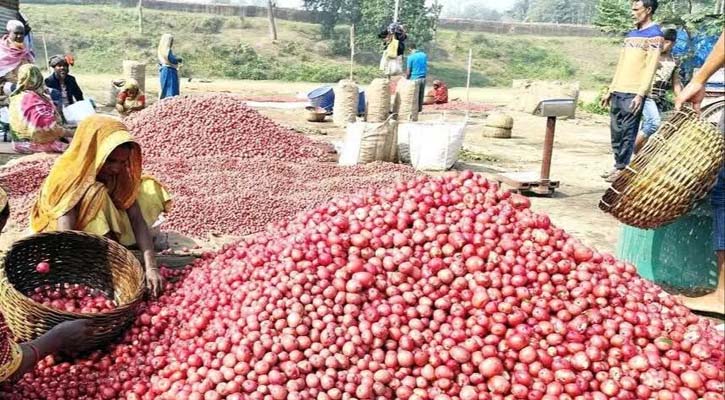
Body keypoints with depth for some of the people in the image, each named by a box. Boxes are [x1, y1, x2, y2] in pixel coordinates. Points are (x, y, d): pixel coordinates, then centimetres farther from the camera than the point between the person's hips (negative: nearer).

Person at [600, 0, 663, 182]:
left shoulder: (654, 35, -4)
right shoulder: (631, 34, 20)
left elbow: (651, 67, -12)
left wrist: (641, 94, -19)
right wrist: (610, 90, 18)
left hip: (633, 93, -8)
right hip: (618, 92, 8)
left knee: (628, 133, -5)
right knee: (616, 132, 7)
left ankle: (622, 169, -1)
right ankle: (617, 166, 14)